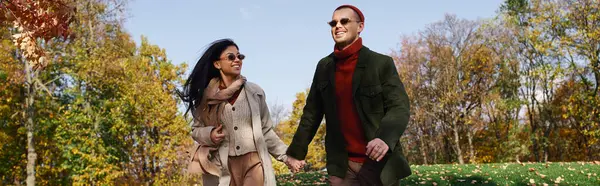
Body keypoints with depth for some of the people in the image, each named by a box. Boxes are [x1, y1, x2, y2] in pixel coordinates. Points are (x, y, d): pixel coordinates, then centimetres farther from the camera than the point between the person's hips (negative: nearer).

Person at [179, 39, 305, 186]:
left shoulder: (255, 92, 4)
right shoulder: (206, 96, 2)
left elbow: (266, 130, 9)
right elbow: (196, 129, 11)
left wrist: (286, 155, 4)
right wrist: (209, 135, -10)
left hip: (254, 162, 0)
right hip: (223, 167, 0)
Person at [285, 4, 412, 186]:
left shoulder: (382, 63, -5)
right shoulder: (324, 66, 7)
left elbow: (399, 107, -12)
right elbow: (312, 112, 12)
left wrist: (385, 137, -31)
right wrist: (296, 151, 11)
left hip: (380, 162, -3)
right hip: (342, 164, 3)